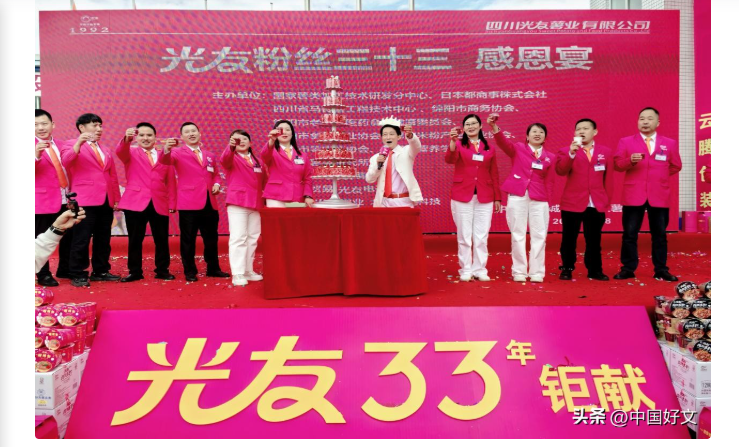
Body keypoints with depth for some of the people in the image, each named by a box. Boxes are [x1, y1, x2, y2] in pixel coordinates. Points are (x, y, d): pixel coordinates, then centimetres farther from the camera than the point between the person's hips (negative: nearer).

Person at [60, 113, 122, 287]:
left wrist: (117, 199, 13)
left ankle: (100, 271, 20)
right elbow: (65, 162, -17)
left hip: (106, 201, 6)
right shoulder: (72, 144, 3)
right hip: (85, 200, -6)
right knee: (81, 240, -4)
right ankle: (77, 275, 3)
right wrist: (79, 143, -26)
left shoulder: (106, 150, 21)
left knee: (103, 239, 10)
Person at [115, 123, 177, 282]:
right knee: (135, 240, 4)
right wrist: (126, 139, -39)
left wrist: (172, 203, 0)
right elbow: (120, 151, -16)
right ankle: (135, 272, 13)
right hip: (135, 202, -1)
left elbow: (171, 181, 9)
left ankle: (162, 270, 15)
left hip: (160, 204, 1)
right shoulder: (131, 153, 8)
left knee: (162, 239, 4)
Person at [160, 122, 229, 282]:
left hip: (210, 203, 5)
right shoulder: (178, 153, 2)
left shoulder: (210, 155, 18)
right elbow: (166, 160, -18)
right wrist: (166, 149, -40)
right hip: (189, 203, -5)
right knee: (188, 239, 1)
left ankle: (213, 269, 24)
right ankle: (190, 272, 10)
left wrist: (216, 184, 3)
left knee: (211, 238, 12)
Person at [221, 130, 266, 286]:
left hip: (256, 203, 5)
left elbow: (264, 182, 20)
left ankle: (248, 271, 19)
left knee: (252, 238, 9)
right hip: (237, 202, -5)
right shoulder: (232, 158, 1)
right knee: (238, 237, -9)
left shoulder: (258, 161, 16)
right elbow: (224, 160, -23)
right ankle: (237, 274, -8)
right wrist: (231, 147, -43)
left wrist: (266, 198, 8)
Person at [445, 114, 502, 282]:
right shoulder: (459, 145, 2)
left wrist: (497, 197, 7)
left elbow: (494, 174, 12)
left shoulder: (488, 149, 10)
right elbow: (450, 159, -20)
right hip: (462, 196, -2)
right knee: (464, 236, 3)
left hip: (484, 198, 2)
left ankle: (480, 270, 13)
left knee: (481, 236, 4)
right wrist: (452, 142, -38)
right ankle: (466, 270, 11)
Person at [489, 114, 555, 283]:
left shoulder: (550, 157, 10)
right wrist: (495, 127, -34)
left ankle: (537, 272, 12)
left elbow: (549, 182, 10)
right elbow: (503, 142, -16)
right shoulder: (517, 149, 4)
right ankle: (519, 272, 11)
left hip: (539, 200, 2)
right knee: (518, 235, 2)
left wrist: (547, 199, -3)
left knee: (539, 235, 2)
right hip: (517, 197, -2)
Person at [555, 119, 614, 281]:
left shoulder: (605, 152, 10)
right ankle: (567, 269, 13)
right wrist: (571, 153, -26)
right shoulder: (566, 151, 3)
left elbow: (609, 178, 11)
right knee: (569, 239, 3)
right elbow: (560, 171, -14)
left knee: (594, 240, 8)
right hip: (572, 203, -2)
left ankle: (595, 270, 17)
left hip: (597, 205, 2)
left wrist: (607, 200, 7)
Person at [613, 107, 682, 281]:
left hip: (659, 196, 1)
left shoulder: (670, 143, 9)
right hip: (633, 195, -1)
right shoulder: (626, 141, 5)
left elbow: (676, 166, 16)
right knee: (629, 234, 1)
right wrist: (630, 160, -19)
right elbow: (617, 164, -2)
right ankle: (628, 269, 9)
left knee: (660, 235, 7)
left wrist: (659, 175, 7)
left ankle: (661, 270, 15)